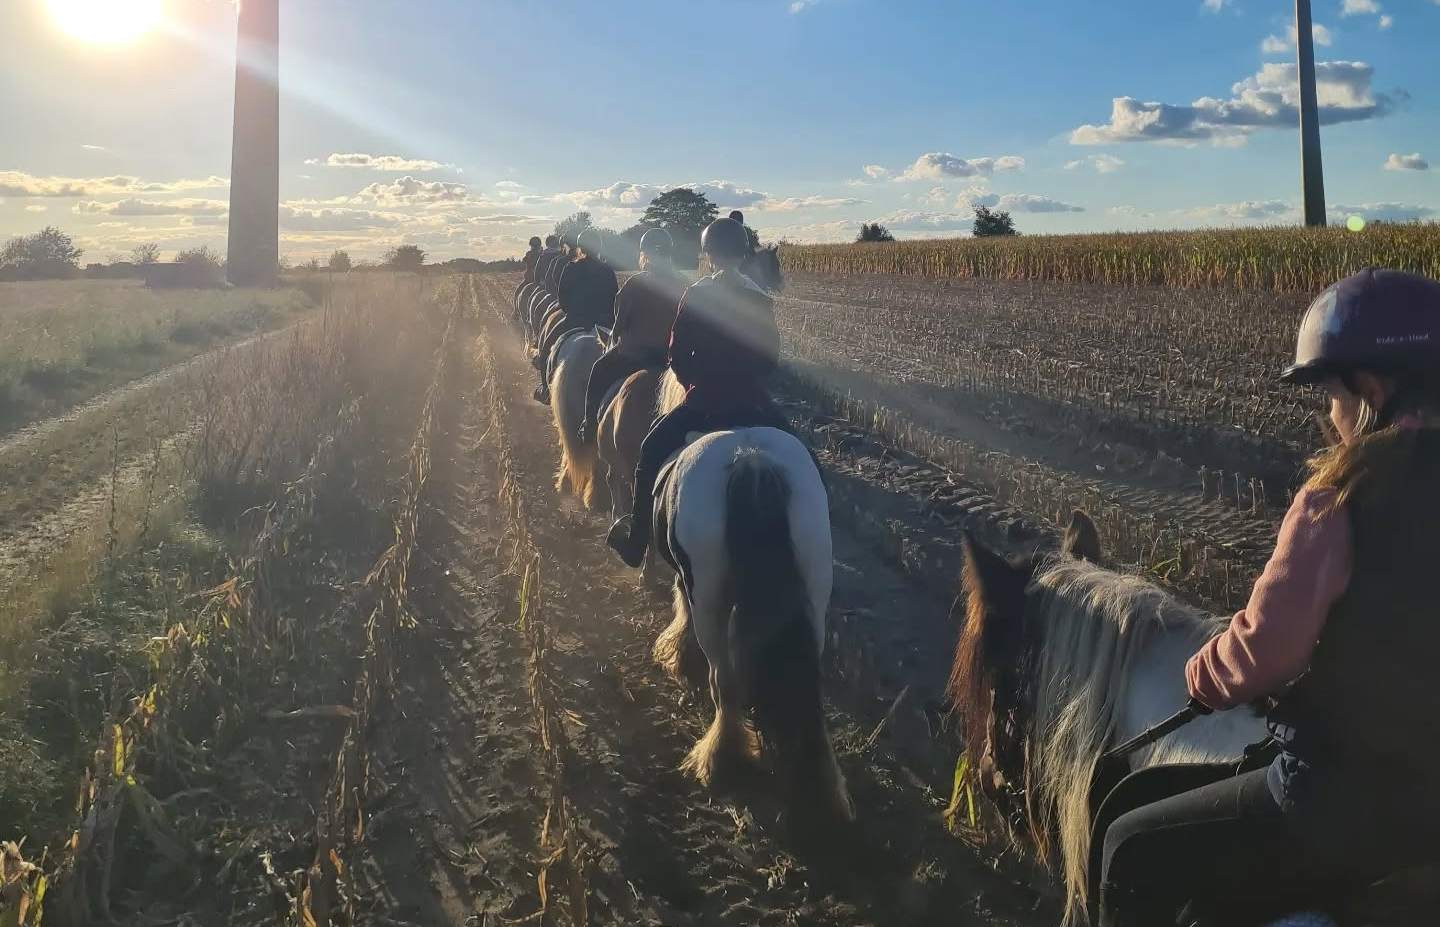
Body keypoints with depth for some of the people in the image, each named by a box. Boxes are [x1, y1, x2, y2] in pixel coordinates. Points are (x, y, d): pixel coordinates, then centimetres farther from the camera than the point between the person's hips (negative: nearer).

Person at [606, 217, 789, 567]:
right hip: (755, 402, 3)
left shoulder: (695, 296, -8)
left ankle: (636, 542, 16)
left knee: (651, 451, 15)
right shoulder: (762, 300, 0)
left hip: (704, 401, -3)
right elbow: (772, 360, 6)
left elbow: (678, 359, -5)